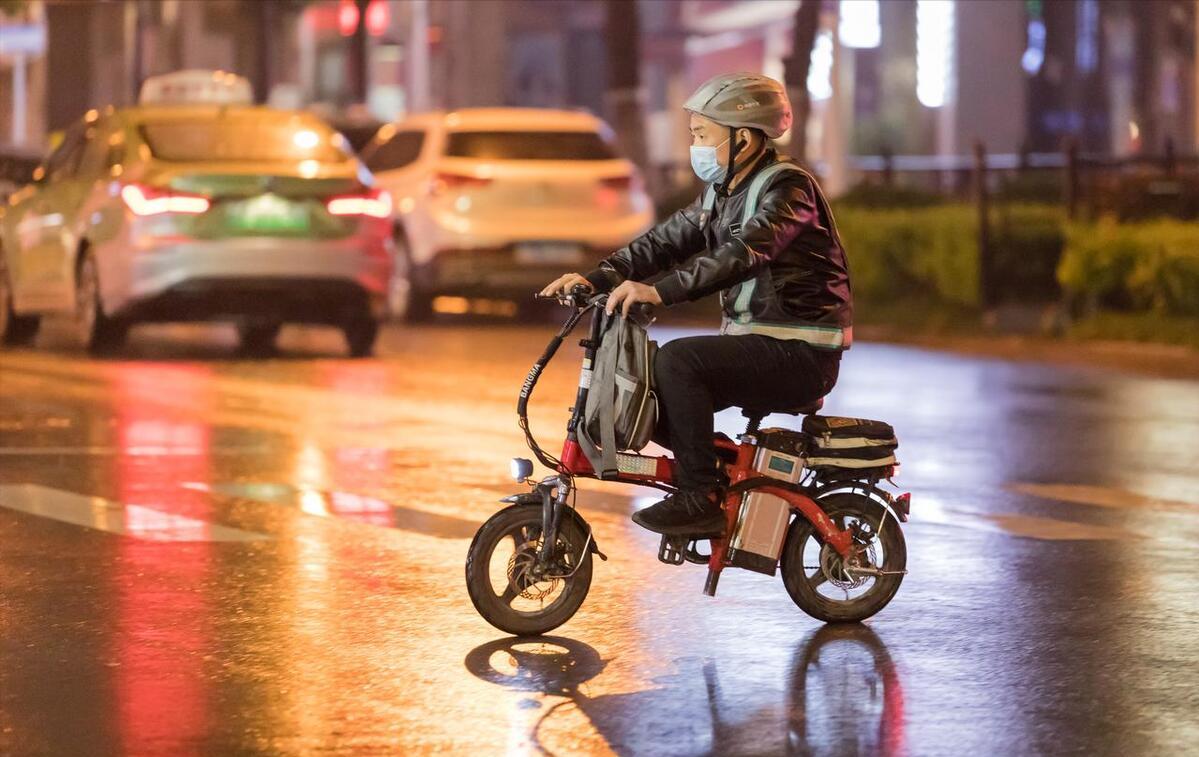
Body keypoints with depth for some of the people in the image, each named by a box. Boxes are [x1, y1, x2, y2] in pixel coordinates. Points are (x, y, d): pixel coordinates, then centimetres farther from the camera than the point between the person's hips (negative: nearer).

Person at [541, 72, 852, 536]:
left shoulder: (788, 190, -16)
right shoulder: (723, 194, 14)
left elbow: (745, 254, -32)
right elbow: (667, 240, 9)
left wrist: (661, 291, -42)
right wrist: (598, 278, -7)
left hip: (798, 355, -9)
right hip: (753, 342, 9)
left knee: (677, 360, -27)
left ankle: (699, 498, -24)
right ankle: (715, 474, 14)